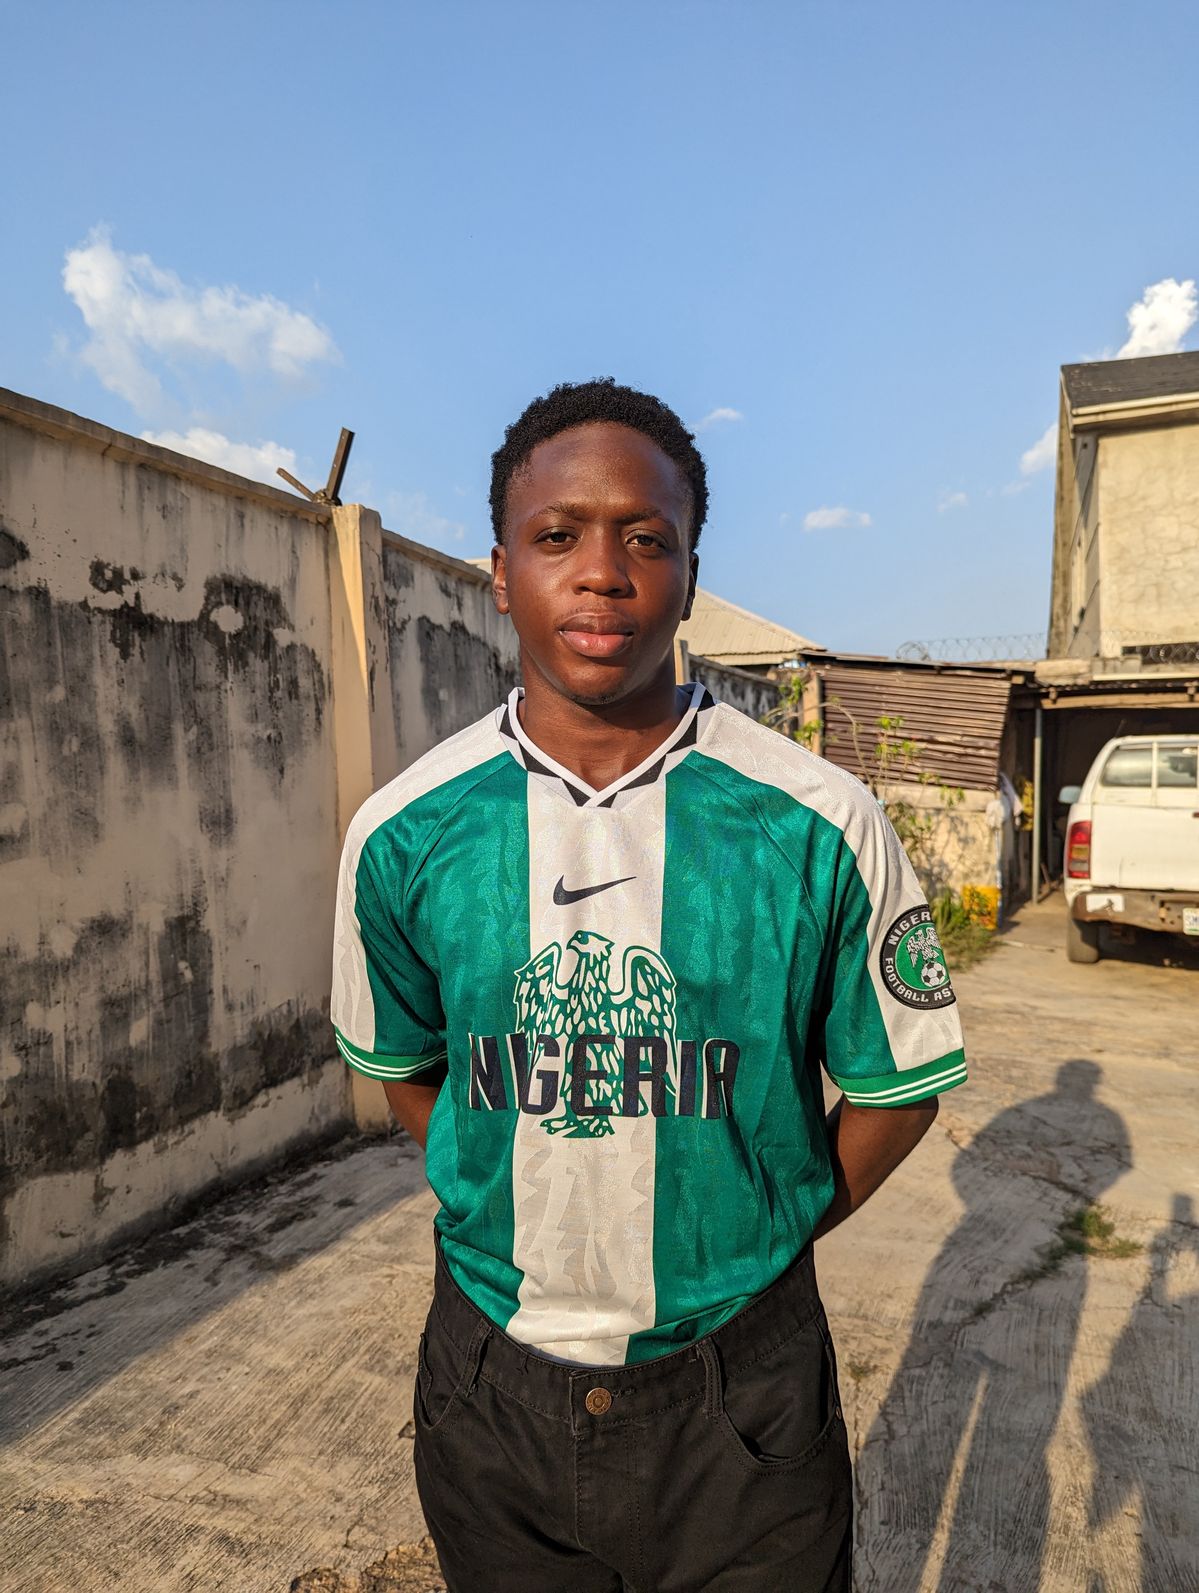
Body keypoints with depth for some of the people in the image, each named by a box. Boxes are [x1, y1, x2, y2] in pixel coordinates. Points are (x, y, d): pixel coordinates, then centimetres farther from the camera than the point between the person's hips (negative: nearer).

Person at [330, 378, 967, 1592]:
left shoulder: (821, 827, -14)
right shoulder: (402, 835, -9)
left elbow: (899, 1085, -2)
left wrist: (757, 1240, -1)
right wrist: (518, 1219, 2)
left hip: (740, 1384, -1)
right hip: (493, 1379, 2)